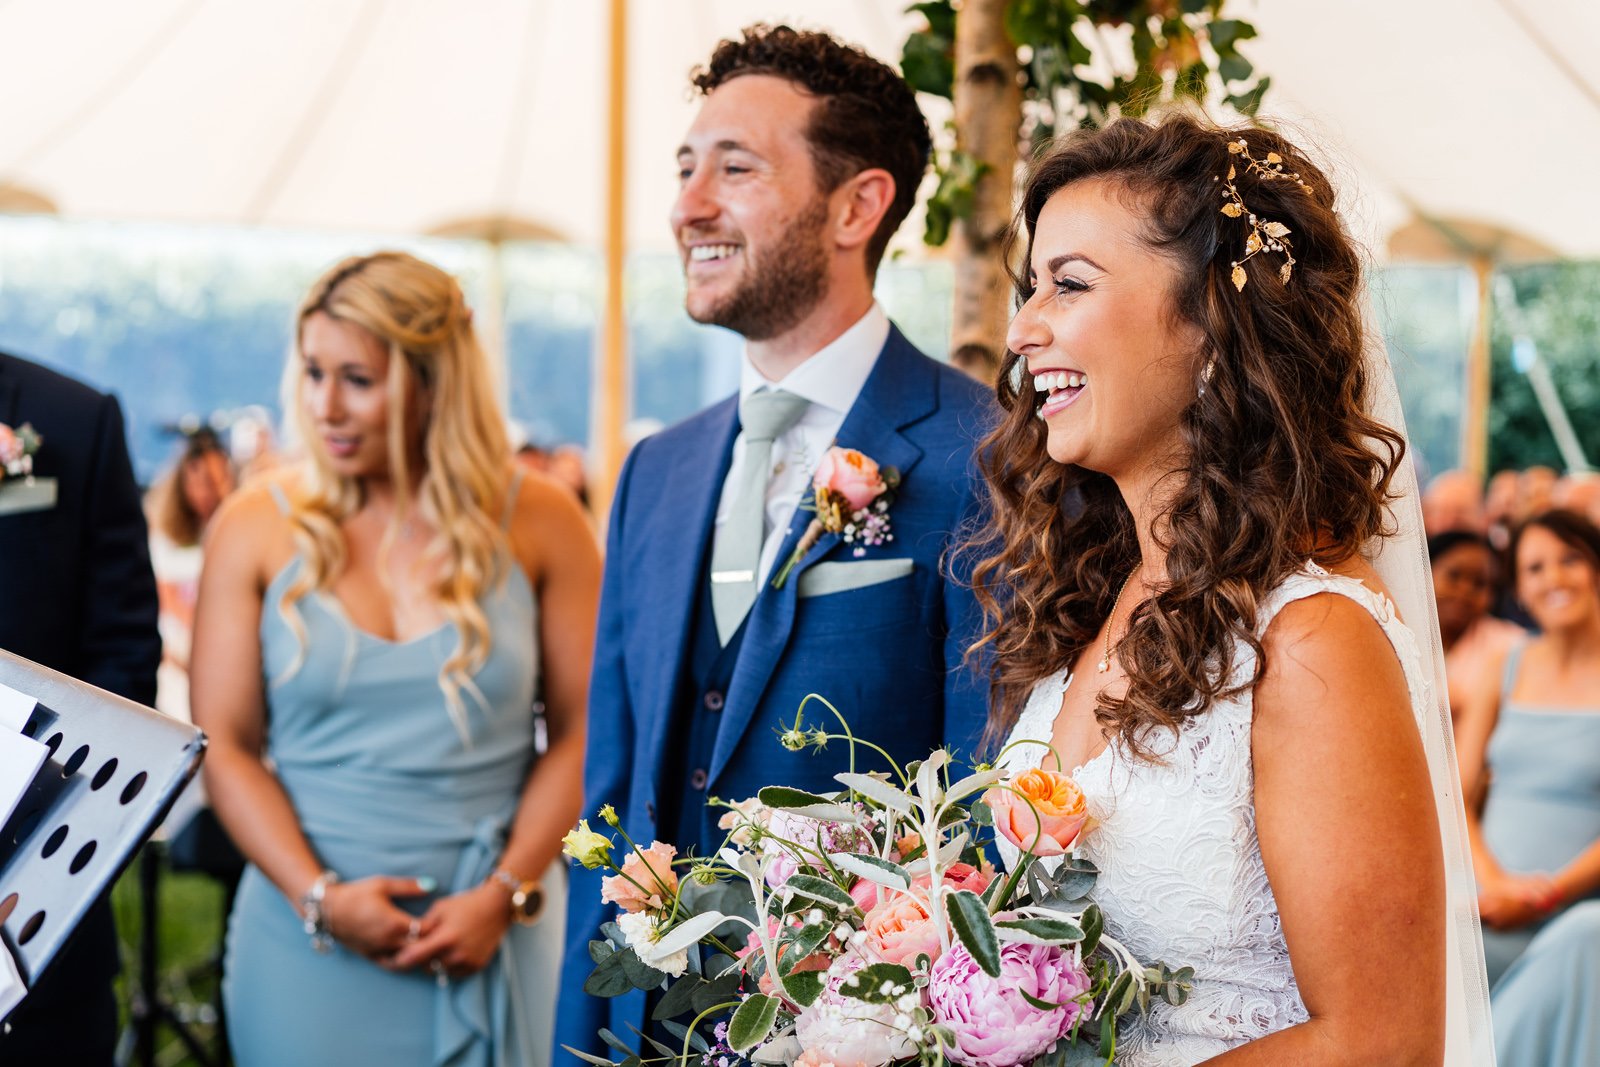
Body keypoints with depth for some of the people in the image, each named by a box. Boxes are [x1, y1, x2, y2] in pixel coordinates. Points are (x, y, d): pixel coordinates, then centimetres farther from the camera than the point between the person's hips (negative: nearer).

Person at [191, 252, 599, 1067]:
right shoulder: (255, 527, 1)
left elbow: (581, 731, -1)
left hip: (493, 936, 0)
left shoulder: (538, 524, 0)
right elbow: (224, 746, -1)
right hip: (308, 938, 0)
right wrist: (319, 896, -11)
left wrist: (506, 895, -10)